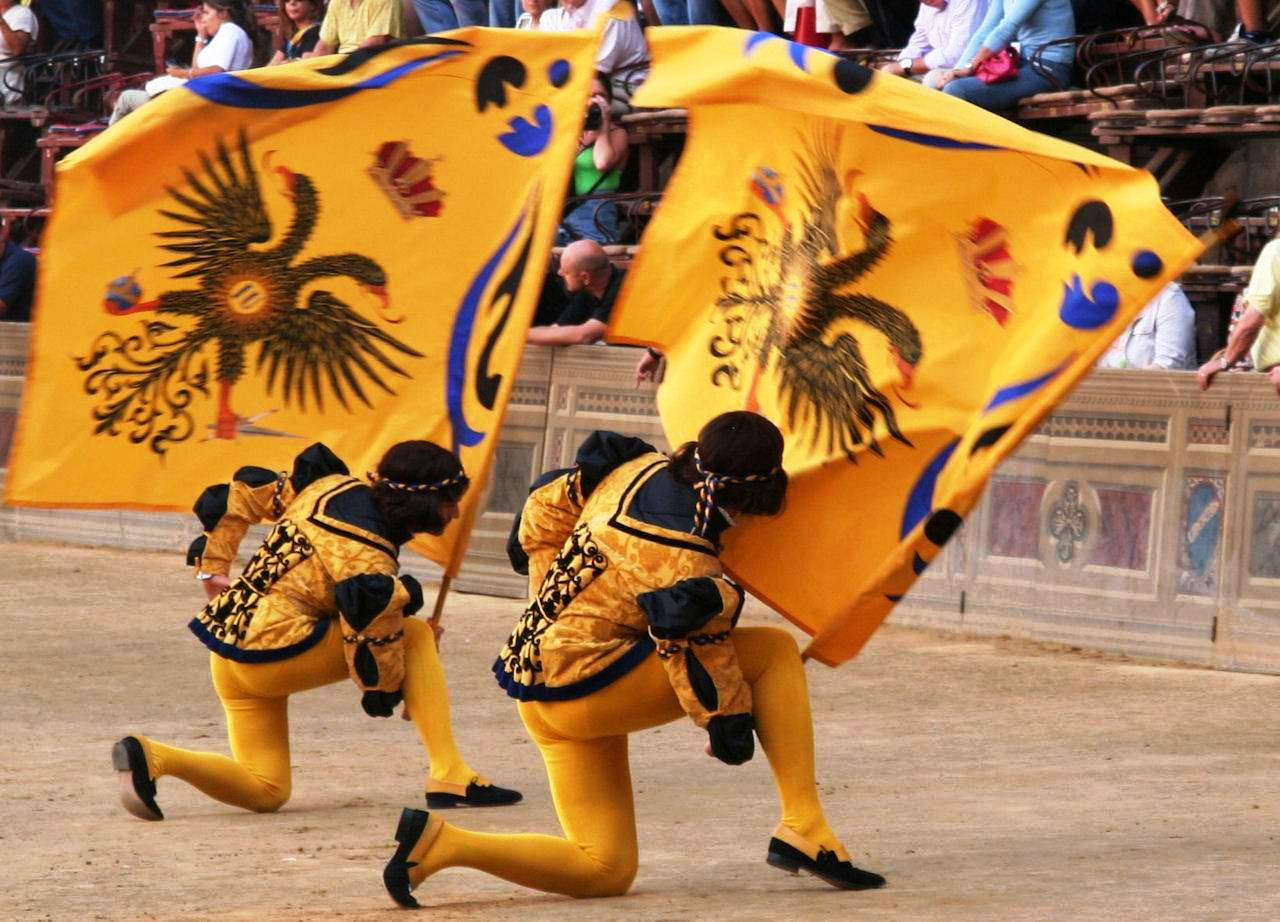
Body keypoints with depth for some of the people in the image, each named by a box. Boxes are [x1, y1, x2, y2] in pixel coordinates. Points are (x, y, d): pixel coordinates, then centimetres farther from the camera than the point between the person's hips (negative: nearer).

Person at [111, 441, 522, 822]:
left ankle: (150, 756, -6)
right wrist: (384, 689, -3)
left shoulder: (330, 486, 11)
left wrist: (212, 568, 19)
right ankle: (449, 776, -4)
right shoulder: (367, 553, -15)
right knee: (416, 636, -1)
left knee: (266, 791, 15)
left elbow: (244, 490, 19)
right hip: (274, 649, -9)